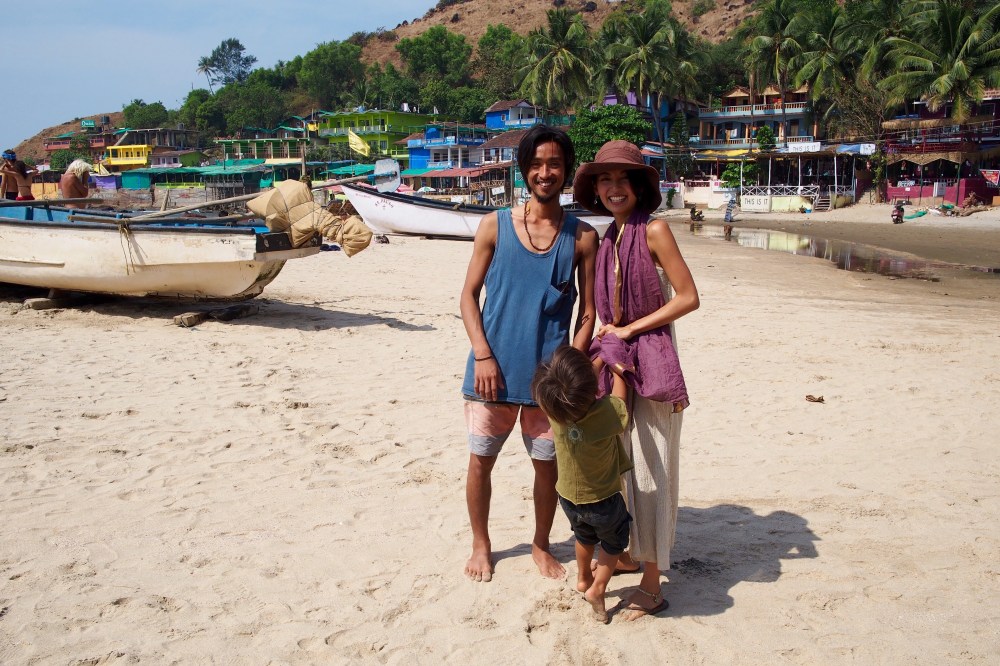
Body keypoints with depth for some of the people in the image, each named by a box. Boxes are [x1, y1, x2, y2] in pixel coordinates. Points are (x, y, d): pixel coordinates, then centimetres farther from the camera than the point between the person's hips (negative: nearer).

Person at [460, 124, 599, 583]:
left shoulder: (582, 237, 0)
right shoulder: (494, 225, -1)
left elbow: (588, 313, 2)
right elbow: (469, 295, 1)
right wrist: (483, 355, -10)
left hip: (549, 373, 0)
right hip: (494, 368, 0)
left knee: (548, 463, 11)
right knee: (480, 459, 10)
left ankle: (541, 545, 34)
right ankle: (481, 545, 31)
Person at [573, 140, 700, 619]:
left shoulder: (654, 230, -10)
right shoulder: (610, 239, 11)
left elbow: (688, 297, -14)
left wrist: (628, 330, -12)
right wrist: (603, 354, 5)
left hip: (653, 362, -7)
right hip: (619, 362, 7)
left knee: (650, 470, -1)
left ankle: (652, 586, 9)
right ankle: (632, 554, 33)